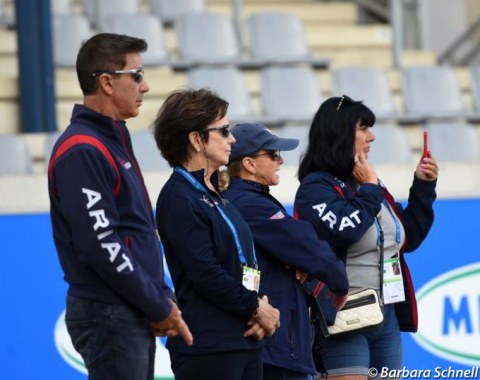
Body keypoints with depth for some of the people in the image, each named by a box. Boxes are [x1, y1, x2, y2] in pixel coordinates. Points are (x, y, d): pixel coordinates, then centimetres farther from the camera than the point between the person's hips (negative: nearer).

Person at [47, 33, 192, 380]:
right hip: (109, 315, -10)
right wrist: (160, 308, -13)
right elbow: (100, 246, -20)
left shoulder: (114, 140, 17)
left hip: (136, 316, 10)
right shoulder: (82, 152, -14)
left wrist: (163, 299, 10)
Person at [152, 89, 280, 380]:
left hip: (244, 340, 9)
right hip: (207, 347, -9)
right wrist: (256, 307, -8)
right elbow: (205, 273, -18)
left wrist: (260, 309, -2)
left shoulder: (213, 194, 17)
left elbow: (245, 264, 16)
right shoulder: (179, 198, -11)